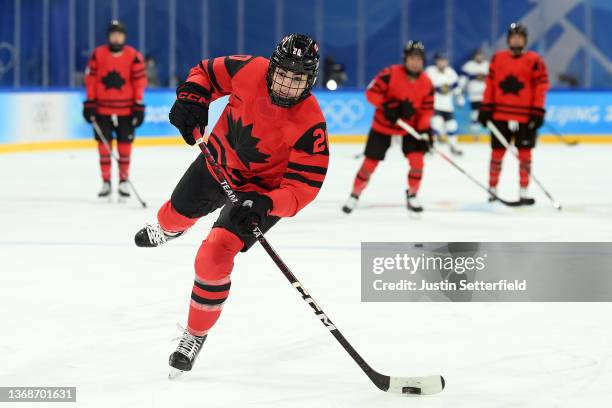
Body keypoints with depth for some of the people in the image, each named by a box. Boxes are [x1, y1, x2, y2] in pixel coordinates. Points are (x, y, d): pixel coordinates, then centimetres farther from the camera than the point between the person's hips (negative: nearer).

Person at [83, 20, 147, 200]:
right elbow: (90, 80, 2)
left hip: (126, 111, -1)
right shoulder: (97, 54, 0)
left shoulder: (134, 56, -3)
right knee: (104, 145, 3)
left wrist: (138, 106, -6)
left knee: (125, 145, 4)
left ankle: (123, 183, 13)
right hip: (102, 109, 1)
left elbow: (140, 82, -2)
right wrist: (90, 103, -1)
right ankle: (106, 183, 11)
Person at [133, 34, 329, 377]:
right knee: (180, 211, 29)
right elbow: (207, 72, -6)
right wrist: (192, 98, -24)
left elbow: (303, 186, -31)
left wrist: (266, 205, -46)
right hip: (219, 160, 4)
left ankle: (196, 335, 7)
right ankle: (165, 231, 72)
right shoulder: (249, 71, -26)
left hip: (262, 189, -4)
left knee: (214, 257, -17)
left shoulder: (311, 124, -33)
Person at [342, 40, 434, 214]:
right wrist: (385, 105, -30)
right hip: (383, 125, -3)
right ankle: (355, 195, 20)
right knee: (370, 162, 0)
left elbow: (427, 109, -2)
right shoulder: (391, 74, -21)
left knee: (417, 160, -11)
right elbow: (371, 92, -18)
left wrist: (425, 130, -14)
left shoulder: (426, 83, -8)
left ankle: (412, 196, 11)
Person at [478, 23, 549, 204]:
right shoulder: (497, 58, 6)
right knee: (497, 152, 8)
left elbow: (541, 87, -6)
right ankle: (492, 189, 18)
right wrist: (486, 108, 4)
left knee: (524, 154, 4)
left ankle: (524, 192, 10)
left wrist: (537, 112, -11)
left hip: (525, 118, -2)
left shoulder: (535, 60, -4)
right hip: (500, 115, 2)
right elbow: (490, 85, 8)